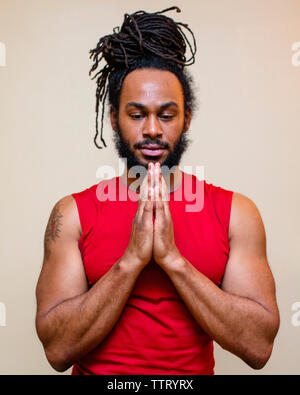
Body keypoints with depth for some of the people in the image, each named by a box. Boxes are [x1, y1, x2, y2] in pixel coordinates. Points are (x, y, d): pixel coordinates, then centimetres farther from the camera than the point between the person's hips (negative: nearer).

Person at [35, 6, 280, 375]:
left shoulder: (235, 212, -4)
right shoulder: (72, 214, -5)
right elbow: (58, 350, -10)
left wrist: (173, 258, -18)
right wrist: (131, 259, -19)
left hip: (194, 370, 1)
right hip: (98, 370, 0)